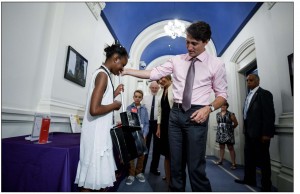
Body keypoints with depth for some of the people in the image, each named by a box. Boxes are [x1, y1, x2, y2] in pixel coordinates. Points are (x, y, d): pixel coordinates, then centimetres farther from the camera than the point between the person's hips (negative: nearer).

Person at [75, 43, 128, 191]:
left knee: (99, 175, 19)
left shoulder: (103, 74, 13)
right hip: (96, 135, -9)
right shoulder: (102, 74, -16)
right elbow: (94, 110, -26)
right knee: (91, 178, 5)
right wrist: (114, 105, -12)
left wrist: (114, 94, 12)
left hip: (100, 133, 9)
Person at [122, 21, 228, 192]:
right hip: (176, 114, 3)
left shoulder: (216, 64, 2)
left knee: (196, 167, 0)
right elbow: (154, 73, 2)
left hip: (196, 115, -3)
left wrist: (209, 108, -16)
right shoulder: (177, 60, 8)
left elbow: (222, 94, 3)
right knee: (176, 164, 14)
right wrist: (127, 70, -4)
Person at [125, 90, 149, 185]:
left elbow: (146, 123, 3)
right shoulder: (129, 108, 2)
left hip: (142, 134, 2)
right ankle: (131, 174, 19)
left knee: (141, 154, 10)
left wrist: (144, 134, -9)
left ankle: (139, 172, 29)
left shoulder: (144, 109, 5)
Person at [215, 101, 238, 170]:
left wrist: (230, 128, 9)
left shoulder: (230, 114, -7)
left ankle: (233, 163, 4)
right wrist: (221, 128, 12)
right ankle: (221, 160, 25)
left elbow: (236, 123, 1)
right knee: (221, 147, 14)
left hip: (228, 133, -4)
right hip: (220, 133, 5)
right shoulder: (217, 114, 7)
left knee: (230, 148, -1)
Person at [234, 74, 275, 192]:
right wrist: (245, 129, 8)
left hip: (260, 133, -8)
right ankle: (249, 179, 30)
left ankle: (266, 185, 20)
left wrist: (266, 133, -18)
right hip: (249, 132, 8)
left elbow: (269, 114, -14)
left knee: (263, 159, 5)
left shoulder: (264, 94, -7)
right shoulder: (249, 95, 15)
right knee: (249, 156, 16)